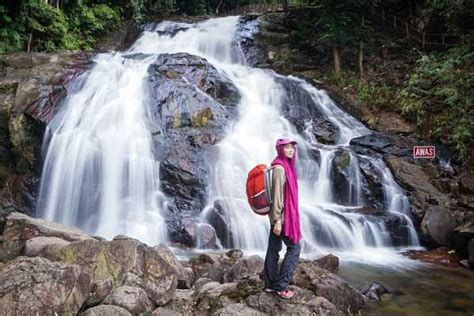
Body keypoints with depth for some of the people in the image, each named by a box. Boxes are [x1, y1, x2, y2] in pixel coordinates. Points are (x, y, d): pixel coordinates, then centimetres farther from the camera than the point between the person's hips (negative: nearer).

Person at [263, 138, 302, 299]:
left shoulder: (285, 166, 12)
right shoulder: (280, 168, -18)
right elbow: (276, 195, -22)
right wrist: (277, 220, -24)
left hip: (284, 214, 9)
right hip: (282, 215, -9)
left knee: (274, 249, 12)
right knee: (294, 247, 1)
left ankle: (270, 284, 20)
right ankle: (281, 285, 6)